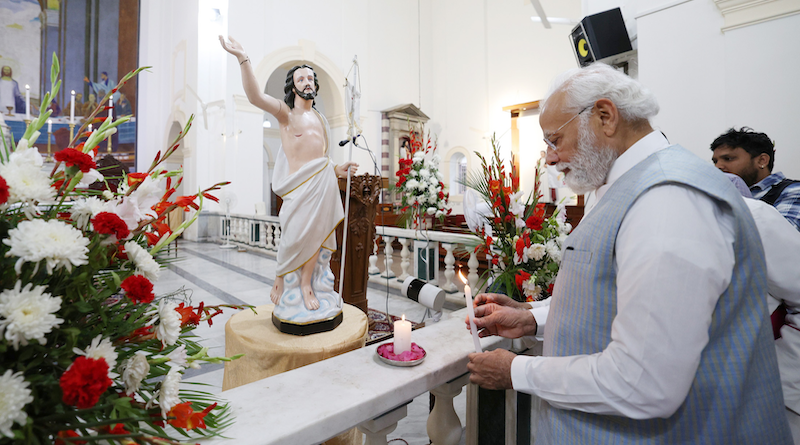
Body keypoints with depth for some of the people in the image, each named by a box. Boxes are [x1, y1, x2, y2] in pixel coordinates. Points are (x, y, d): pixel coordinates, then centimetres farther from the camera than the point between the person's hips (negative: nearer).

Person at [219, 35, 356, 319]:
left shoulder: (320, 119, 22)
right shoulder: (286, 112, 3)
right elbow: (255, 97, -17)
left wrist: (336, 170, 15)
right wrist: (243, 59, -26)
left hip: (324, 180, 6)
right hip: (299, 184, -5)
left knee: (316, 232, 2)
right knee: (295, 236, -5)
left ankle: (306, 283, 14)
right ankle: (281, 280, 19)